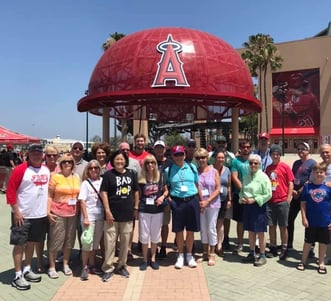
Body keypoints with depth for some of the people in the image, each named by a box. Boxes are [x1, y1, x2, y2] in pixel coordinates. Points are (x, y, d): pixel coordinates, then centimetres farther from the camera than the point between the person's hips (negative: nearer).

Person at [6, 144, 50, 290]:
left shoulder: (46, 170, 7)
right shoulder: (20, 169, -11)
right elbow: (10, 190, -12)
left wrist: (48, 208, 13)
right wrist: (16, 211, -15)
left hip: (40, 214, 6)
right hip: (22, 215, -6)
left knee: (32, 242, 16)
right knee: (20, 244, 2)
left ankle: (27, 270, 30)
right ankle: (17, 276, 11)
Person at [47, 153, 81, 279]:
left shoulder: (76, 177, 8)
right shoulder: (55, 176, -5)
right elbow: (49, 196, -6)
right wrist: (48, 211, -13)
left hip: (73, 213, 5)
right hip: (58, 213, -4)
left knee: (69, 240, 13)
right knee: (56, 240, 2)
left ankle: (66, 264, 29)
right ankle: (52, 267, 17)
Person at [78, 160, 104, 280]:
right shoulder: (85, 183, -4)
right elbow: (82, 201, -7)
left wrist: (107, 213, 2)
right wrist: (85, 217, -12)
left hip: (100, 216, 4)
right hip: (89, 216, -3)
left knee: (96, 242, 11)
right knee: (88, 242, -3)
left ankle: (92, 265, 24)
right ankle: (85, 267, 9)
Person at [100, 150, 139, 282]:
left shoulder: (131, 174, 5)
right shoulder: (108, 174, -3)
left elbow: (136, 191, 12)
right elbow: (103, 192, -6)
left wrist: (136, 208, 9)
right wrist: (107, 210, -11)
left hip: (127, 214, 3)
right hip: (112, 214, -3)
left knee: (125, 241, 12)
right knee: (110, 242, 2)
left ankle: (122, 266, 28)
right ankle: (108, 268, 14)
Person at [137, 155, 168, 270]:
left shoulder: (160, 177, 0)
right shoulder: (141, 178, -1)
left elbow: (166, 190, 10)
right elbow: (138, 194, 7)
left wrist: (162, 197, -10)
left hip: (158, 210, 1)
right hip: (144, 210, -1)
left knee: (155, 235, 12)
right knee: (144, 236, 6)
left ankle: (153, 259, 27)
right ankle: (144, 260, 21)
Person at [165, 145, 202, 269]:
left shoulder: (192, 167, 6)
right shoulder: (168, 170, 3)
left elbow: (197, 185, 10)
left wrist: (202, 201, 9)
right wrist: (168, 198, -7)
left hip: (192, 200, 1)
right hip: (177, 202, -1)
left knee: (190, 230, 8)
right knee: (179, 230, 6)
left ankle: (189, 255, 25)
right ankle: (180, 255, 24)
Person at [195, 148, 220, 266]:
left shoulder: (214, 171, -2)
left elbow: (218, 189, -5)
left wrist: (207, 201, -13)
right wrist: (198, 202, -10)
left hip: (212, 203, -2)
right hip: (199, 204, 2)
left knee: (211, 229, 3)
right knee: (203, 229, 11)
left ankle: (212, 254, 16)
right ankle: (205, 253, 25)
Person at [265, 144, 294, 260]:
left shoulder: (285, 167, -3)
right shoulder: (268, 168, 9)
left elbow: (290, 184, -2)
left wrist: (288, 199, -7)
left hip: (282, 202, -4)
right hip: (270, 201, 4)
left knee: (283, 226, 5)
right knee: (271, 226, 9)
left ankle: (284, 249, 17)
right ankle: (273, 248, 21)